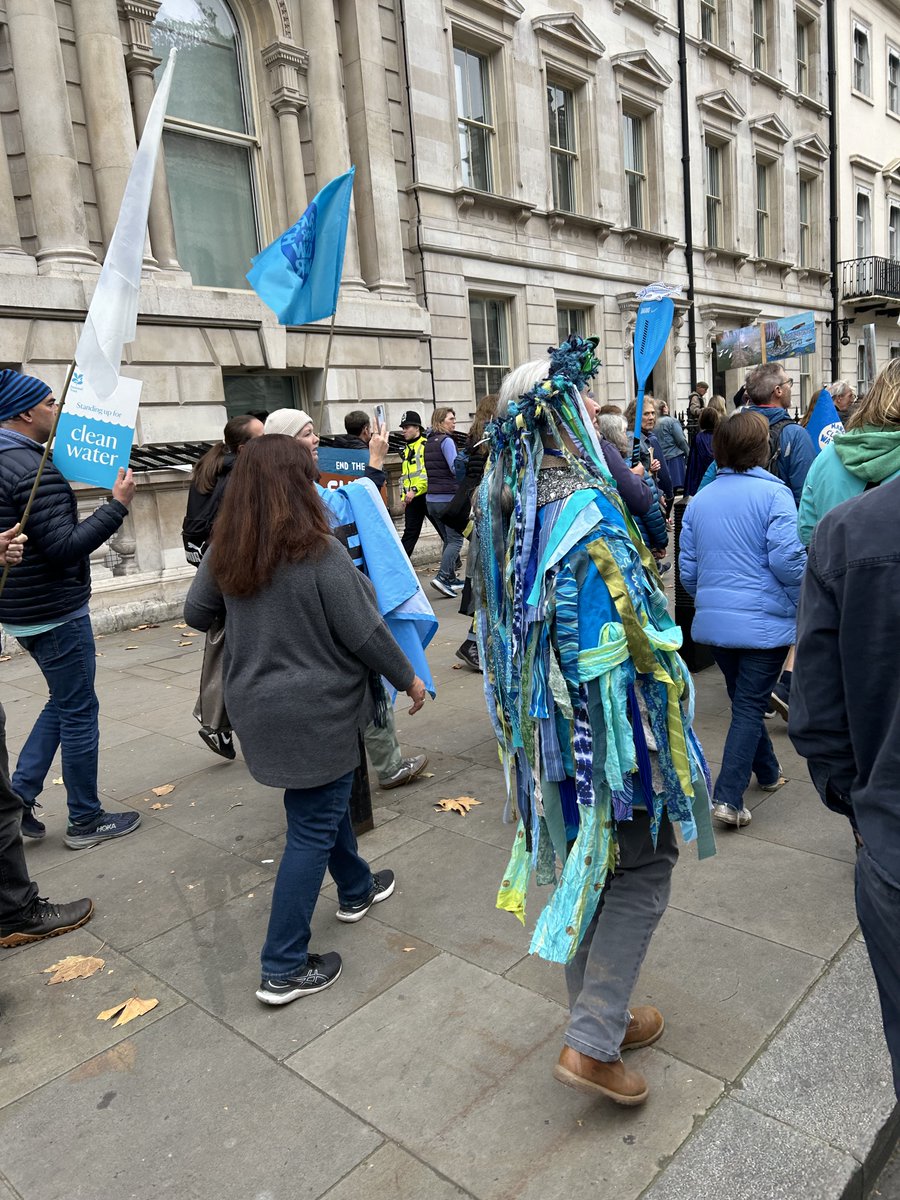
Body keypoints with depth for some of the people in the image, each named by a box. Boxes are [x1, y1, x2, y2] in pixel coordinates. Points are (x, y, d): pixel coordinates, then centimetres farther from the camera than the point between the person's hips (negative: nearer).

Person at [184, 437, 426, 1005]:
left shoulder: (226, 553, -3)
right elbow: (365, 633, -18)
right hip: (317, 712, -7)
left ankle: (356, 890, 47)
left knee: (325, 801, 26)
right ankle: (285, 969, 13)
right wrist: (409, 678, -3)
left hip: (258, 705, 7)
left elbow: (196, 615, 10)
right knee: (313, 828, 5)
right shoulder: (320, 554, -22)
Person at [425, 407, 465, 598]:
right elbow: (455, 467, -21)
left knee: (448, 539, 16)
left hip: (432, 498, 8)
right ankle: (442, 577, -16)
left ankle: (451, 579, 19)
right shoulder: (446, 440, -10)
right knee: (455, 540, -5)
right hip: (448, 497, -8)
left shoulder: (428, 442, 15)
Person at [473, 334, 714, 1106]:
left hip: (542, 719, 9)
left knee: (585, 865, 21)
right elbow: (632, 632, -22)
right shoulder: (585, 508, -23)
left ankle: (600, 1016, 39)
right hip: (606, 724, -8)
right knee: (641, 867, 9)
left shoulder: (502, 500, 3)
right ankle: (591, 1044, 14)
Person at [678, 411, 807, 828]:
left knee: (744, 700, 21)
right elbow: (787, 560, -17)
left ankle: (767, 772, 39)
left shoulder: (699, 499, 6)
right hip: (764, 622, -5)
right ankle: (728, 797, -2)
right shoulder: (773, 494, -11)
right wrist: (807, 607, 0)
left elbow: (687, 569, 9)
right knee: (749, 706, 2)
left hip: (713, 622, 6)